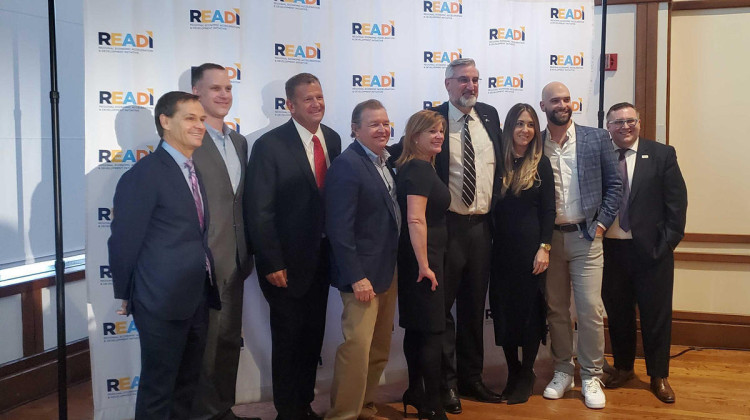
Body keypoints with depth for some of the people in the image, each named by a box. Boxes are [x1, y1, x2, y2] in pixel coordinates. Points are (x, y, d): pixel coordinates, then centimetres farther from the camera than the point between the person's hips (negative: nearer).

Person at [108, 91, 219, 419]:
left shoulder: (194, 172, 10)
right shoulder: (145, 174, -16)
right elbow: (124, 241, -13)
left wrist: (207, 287, 10)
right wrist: (126, 296, -5)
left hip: (196, 299, 8)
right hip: (162, 302, -8)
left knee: (187, 384, 20)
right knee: (158, 389, 7)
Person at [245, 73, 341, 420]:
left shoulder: (332, 139, 4)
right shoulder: (269, 145, -14)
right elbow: (258, 210, -15)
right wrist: (271, 264, -16)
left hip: (322, 257, 5)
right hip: (288, 261, -5)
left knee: (314, 336, 15)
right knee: (288, 338, 8)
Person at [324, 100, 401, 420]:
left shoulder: (386, 162, 10)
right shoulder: (346, 165, -15)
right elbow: (339, 228, -19)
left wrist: (396, 267, 9)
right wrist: (357, 277, -22)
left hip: (388, 270, 8)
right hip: (363, 273, -8)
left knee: (380, 348, 15)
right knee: (357, 346, -6)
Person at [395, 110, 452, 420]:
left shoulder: (420, 167, 15)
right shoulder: (419, 168, -16)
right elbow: (415, 219, -25)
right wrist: (424, 265, -23)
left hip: (420, 258, 10)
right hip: (423, 258, -10)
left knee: (417, 329, 15)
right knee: (432, 330, -4)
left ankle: (415, 393, 26)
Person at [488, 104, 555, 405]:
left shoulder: (541, 163, 0)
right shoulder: (498, 161, 4)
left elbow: (548, 209, -2)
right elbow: (490, 206, 4)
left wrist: (544, 247, -10)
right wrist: (488, 243, -1)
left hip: (530, 246, -2)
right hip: (501, 247, 2)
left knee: (530, 308, 4)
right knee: (503, 308, 7)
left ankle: (527, 375, 17)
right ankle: (512, 371, 22)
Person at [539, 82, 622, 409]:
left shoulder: (597, 139, 2)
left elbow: (614, 184, 4)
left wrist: (602, 223, -3)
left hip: (585, 236, -1)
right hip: (548, 237, 1)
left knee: (590, 309, -3)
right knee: (556, 309, 9)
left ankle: (591, 376, 11)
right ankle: (563, 371, 23)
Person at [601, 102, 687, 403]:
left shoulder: (662, 155, -1)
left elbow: (677, 202, -2)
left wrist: (667, 243, -7)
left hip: (651, 250, -1)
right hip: (610, 249, 1)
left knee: (656, 315, 8)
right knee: (617, 312, 13)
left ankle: (659, 376, 24)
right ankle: (623, 367, 32)